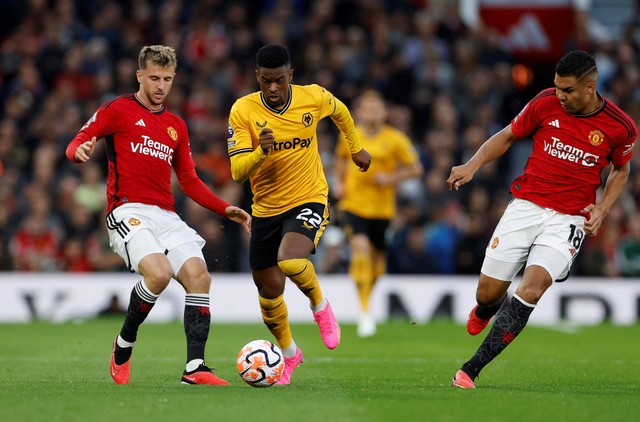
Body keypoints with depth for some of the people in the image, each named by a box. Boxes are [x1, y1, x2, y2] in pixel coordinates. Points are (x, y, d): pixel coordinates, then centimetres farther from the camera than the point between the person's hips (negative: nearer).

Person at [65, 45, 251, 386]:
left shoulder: (176, 126, 22)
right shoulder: (118, 110, 5)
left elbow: (189, 181, 24)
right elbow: (76, 144, -1)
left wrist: (226, 210, 12)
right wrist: (81, 151, -26)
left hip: (166, 216, 6)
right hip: (128, 213, -6)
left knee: (198, 276, -14)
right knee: (159, 272, -28)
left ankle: (195, 367, -14)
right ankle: (123, 346, -5)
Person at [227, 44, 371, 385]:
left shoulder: (314, 97, -10)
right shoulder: (243, 111, -14)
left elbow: (339, 111, 16)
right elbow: (237, 172, -18)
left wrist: (356, 147, 27)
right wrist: (261, 152, -36)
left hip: (309, 201, -2)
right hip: (266, 209, 2)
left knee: (290, 260, -31)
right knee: (268, 290, 9)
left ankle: (320, 306, 1)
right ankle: (288, 353, 37)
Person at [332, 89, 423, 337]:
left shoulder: (395, 140, -7)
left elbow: (416, 168, -3)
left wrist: (392, 178, -17)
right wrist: (339, 181, 7)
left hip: (382, 207, 0)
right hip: (353, 204, 0)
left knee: (377, 257, 11)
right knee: (360, 248, -21)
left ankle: (367, 295, 45)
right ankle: (364, 311, -17)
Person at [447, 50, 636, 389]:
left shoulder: (620, 127, -5)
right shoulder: (546, 103, -5)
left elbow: (621, 170, 14)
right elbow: (508, 136, 10)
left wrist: (601, 209, -2)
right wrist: (472, 165, -6)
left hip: (569, 218, -2)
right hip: (526, 205, 2)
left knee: (531, 289, -25)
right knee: (488, 295, 0)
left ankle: (471, 370, -20)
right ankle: (483, 313, 42)